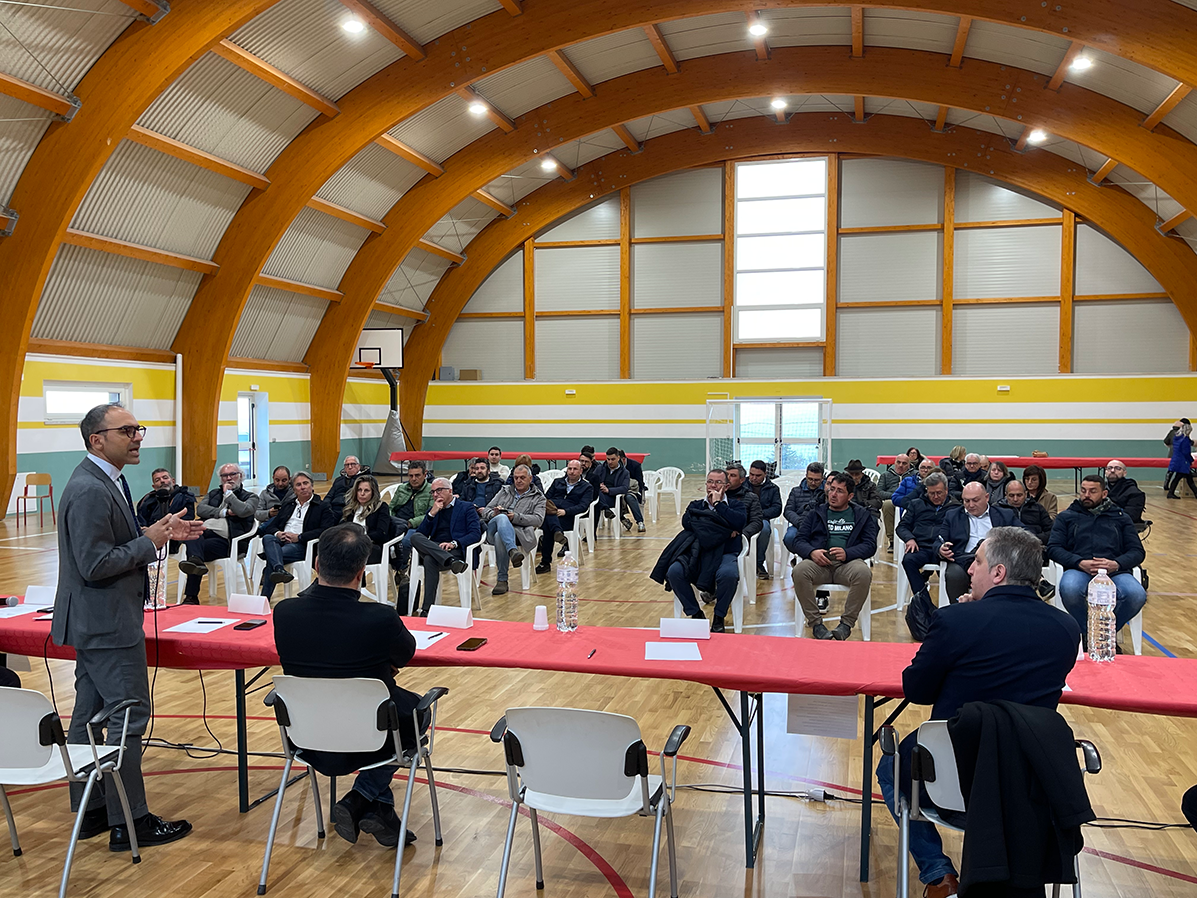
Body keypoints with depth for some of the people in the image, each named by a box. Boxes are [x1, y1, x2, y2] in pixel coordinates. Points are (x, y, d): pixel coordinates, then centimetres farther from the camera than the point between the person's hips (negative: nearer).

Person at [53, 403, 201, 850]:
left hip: (93, 623, 11)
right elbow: (95, 565, -25)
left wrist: (161, 532, 5)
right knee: (129, 717, -3)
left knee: (90, 714, 16)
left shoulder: (103, 482, 11)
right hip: (108, 624, -11)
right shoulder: (91, 491, -22)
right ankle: (129, 821, 7)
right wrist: (149, 541, -17)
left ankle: (90, 811, 28)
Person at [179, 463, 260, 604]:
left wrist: (228, 493, 2)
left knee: (196, 546, -32)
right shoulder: (213, 494, 30)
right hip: (206, 532, 4)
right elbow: (200, 509, 10)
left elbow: (243, 511, -9)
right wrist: (224, 512, -2)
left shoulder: (250, 497, 16)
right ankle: (196, 561, -55)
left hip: (225, 540, -4)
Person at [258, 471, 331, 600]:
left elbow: (325, 531, -7)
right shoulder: (288, 506, 30)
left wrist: (299, 537, -14)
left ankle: (264, 599, -40)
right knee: (267, 538, -33)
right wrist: (278, 533, -4)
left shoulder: (323, 507, 11)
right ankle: (280, 570, -58)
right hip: (280, 541, 5)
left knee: (271, 557, -33)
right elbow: (270, 526, 22)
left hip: (301, 545, -5)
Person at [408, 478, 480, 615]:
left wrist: (454, 543, -18)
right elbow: (420, 533, 13)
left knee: (430, 560, -37)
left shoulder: (467, 507, 12)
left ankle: (428, 608, -41)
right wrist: (432, 513, 2)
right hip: (432, 550, 5)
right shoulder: (432, 509, 26)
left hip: (455, 551, -5)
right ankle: (451, 561, -44)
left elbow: (476, 534, -2)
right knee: (415, 537, -28)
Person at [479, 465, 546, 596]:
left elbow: (538, 519, 2)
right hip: (493, 530, 2)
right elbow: (486, 511, 21)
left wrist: (516, 517, -13)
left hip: (519, 533, -2)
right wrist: (493, 514, -4)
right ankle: (513, 551, -56)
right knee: (502, 518, -35)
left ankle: (502, 580, -35)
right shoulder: (504, 491, 29)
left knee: (499, 537, -38)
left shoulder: (538, 497, 20)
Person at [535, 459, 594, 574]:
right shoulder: (557, 482, 30)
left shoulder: (587, 488, 17)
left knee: (547, 527, -34)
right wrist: (546, 505, -6)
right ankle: (557, 532, -59)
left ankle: (546, 563, -33)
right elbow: (546, 497, 20)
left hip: (567, 518, -4)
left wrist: (565, 511, -16)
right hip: (551, 514, 4)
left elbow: (583, 506, 1)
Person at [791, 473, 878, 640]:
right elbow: (799, 540, 14)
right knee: (799, 571, -33)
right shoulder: (816, 513, 23)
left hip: (848, 562, -1)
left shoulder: (862, 515, 19)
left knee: (864, 573, -36)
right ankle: (815, 622, -20)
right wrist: (812, 552, -10)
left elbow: (870, 545, 7)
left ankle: (847, 622, -20)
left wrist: (847, 553, -13)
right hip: (819, 562, 1)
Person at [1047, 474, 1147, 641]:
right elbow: (1053, 548, 8)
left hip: (1115, 571, 1)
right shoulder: (1066, 517, 21)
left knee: (1137, 595, -33)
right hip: (1079, 570, -1)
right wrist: (1079, 562, -11)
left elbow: (1137, 551, 14)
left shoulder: (1121, 518, 25)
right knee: (1069, 589, -38)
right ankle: (1087, 633, -7)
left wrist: (1117, 564, -9)